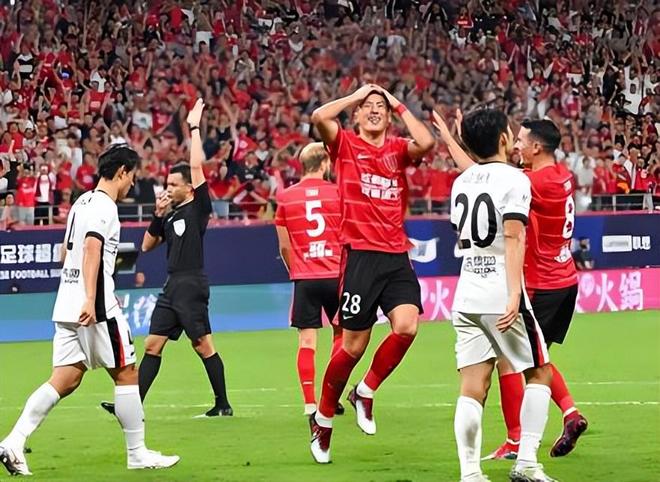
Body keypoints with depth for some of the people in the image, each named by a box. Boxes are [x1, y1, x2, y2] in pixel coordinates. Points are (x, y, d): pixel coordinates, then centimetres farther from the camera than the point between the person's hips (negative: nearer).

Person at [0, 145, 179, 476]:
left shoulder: (82, 203, 18)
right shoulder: (104, 207, -10)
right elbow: (92, 250, -24)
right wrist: (90, 300, -33)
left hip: (67, 308, 9)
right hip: (96, 309, -9)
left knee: (64, 381, 3)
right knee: (126, 374, 3)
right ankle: (137, 454, 8)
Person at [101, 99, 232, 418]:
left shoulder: (198, 207, -5)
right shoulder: (170, 216, 16)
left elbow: (196, 167, -13)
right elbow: (147, 246, 21)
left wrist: (194, 128, -8)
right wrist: (158, 216, 8)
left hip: (191, 285, -8)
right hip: (172, 287, 8)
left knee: (204, 346, -4)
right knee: (152, 346, 4)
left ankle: (223, 404, 4)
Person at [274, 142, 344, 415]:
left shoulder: (285, 198, 3)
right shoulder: (338, 193, -2)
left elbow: (284, 247, 7)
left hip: (304, 278, 1)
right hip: (336, 275, -1)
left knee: (306, 340, 0)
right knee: (341, 333, 16)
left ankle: (310, 403, -7)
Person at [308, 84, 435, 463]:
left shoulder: (398, 149, 12)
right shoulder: (345, 144, 4)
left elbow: (426, 143, -9)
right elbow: (320, 117, -15)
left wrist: (399, 105, 2)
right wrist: (356, 95, -1)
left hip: (397, 257, 3)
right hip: (361, 255, -3)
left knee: (407, 326, -18)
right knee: (354, 345, -1)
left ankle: (366, 392, 7)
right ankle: (323, 418, 18)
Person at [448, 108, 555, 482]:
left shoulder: (461, 183, 12)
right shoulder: (514, 179, -8)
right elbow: (513, 237, -19)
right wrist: (514, 294, -26)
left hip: (466, 297, 6)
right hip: (501, 296, -6)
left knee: (473, 388, 2)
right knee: (539, 374, 9)